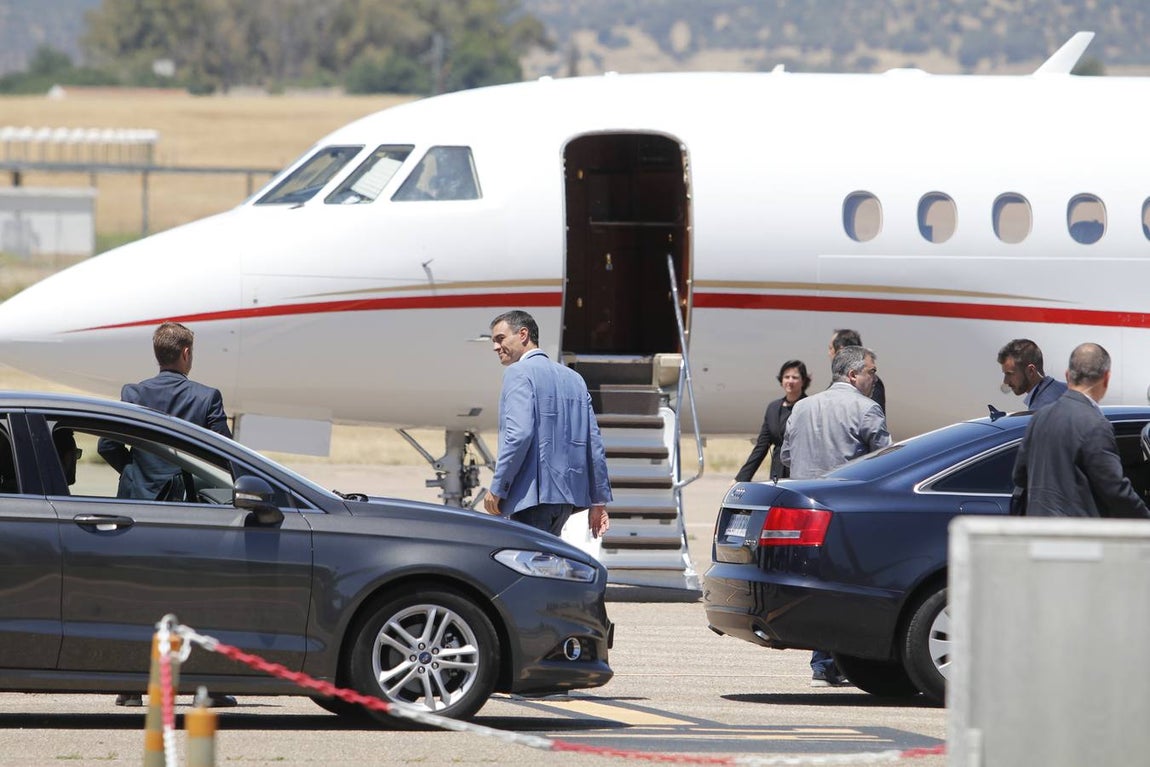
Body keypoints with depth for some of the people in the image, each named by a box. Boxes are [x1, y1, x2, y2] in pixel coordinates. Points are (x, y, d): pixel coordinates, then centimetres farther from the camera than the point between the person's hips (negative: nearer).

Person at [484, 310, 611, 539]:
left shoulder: (519, 373, -5)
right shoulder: (573, 378, 19)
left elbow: (519, 434, -17)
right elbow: (595, 444, 17)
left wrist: (497, 488, -11)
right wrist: (599, 501, 19)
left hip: (534, 494, -8)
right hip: (569, 494, 8)